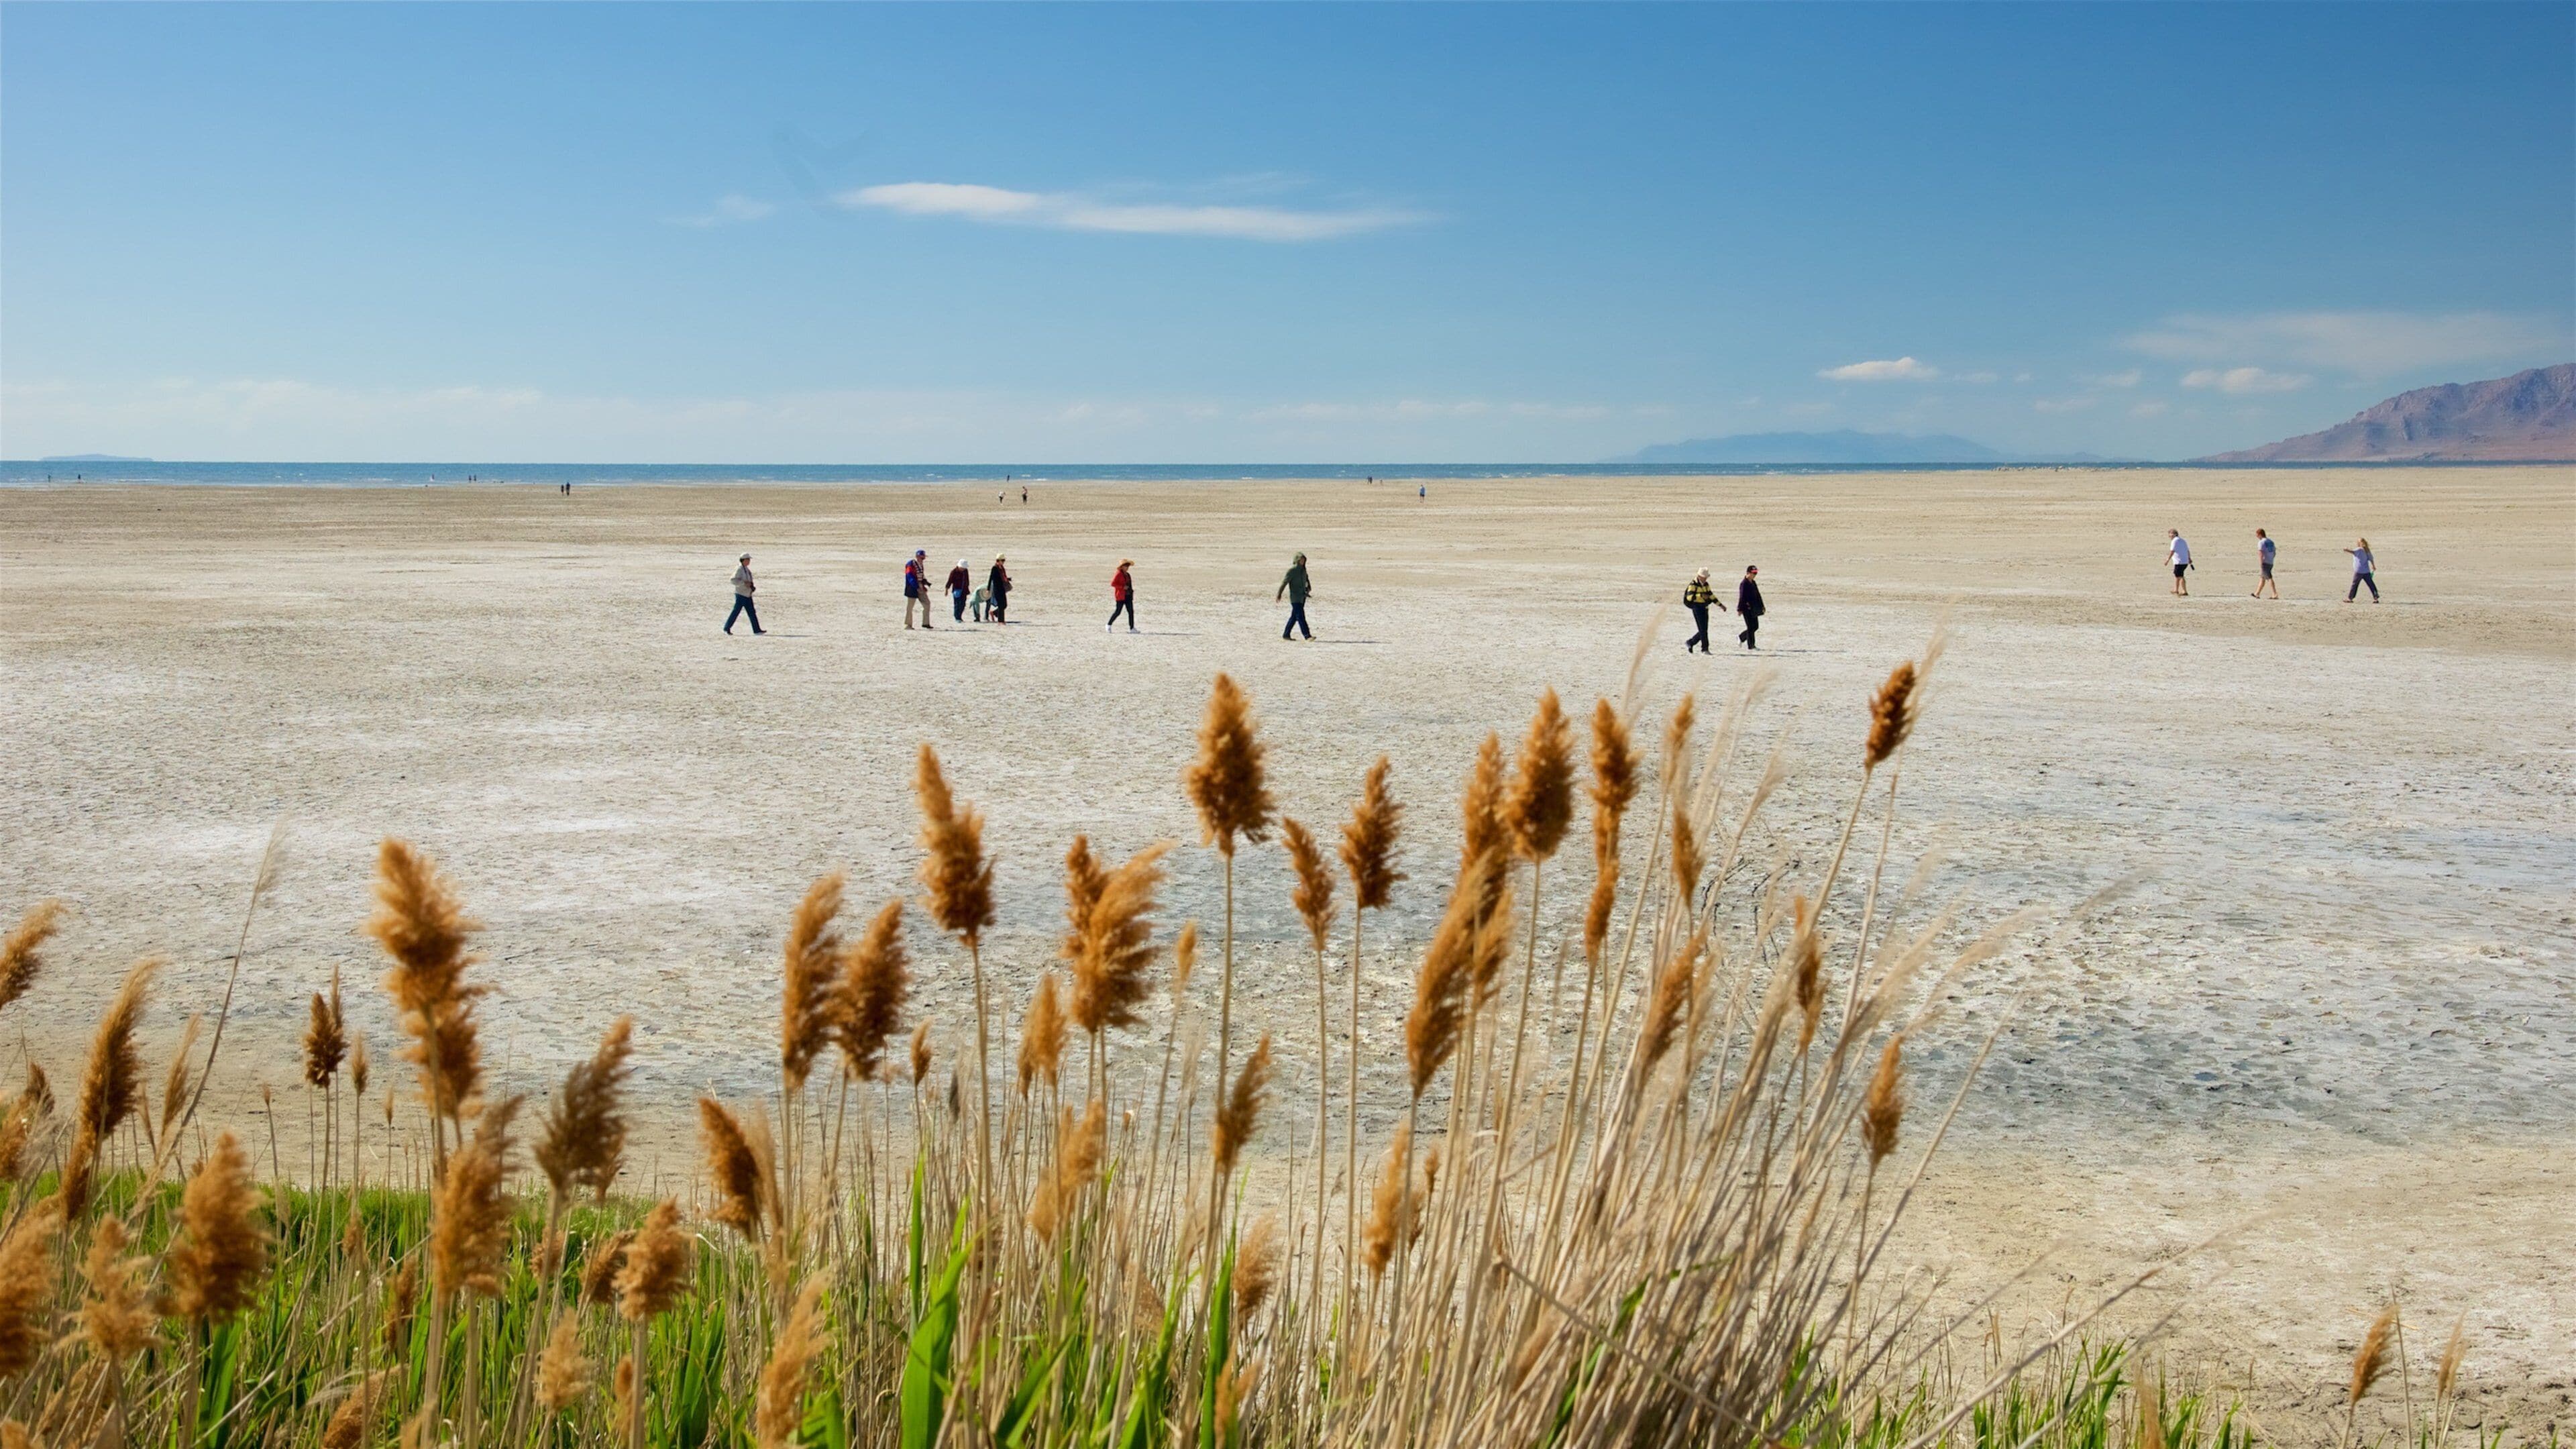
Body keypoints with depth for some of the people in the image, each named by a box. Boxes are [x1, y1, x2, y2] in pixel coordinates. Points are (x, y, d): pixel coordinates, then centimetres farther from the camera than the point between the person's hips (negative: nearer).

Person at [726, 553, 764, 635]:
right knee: (736, 611, -6)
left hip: (747, 595, 9)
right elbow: (733, 580, -22)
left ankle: (757, 630, 5)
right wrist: (744, 583, -26)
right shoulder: (740, 569, -13)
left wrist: (752, 586, 12)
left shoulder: (747, 569, 14)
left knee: (752, 612, 6)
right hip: (741, 594, -9)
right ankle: (727, 629, 3)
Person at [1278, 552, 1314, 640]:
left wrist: (1309, 587, 7)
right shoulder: (1292, 570, -11)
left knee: (1294, 617, 12)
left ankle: (1286, 635, 20)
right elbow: (1284, 582, -11)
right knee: (1301, 616, -10)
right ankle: (1307, 635, -14)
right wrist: (1279, 594, -12)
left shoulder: (1303, 569, 11)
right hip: (1295, 598, -8)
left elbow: (1306, 579, 26)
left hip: (1302, 596, 8)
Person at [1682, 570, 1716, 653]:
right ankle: (1705, 649, -6)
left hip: (1705, 609, 8)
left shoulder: (1706, 585, 13)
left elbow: (1711, 595, 21)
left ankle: (1689, 643, 24)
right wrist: (1701, 596, -36)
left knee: (1704, 630, 9)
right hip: (1697, 608, -8)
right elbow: (1689, 597, -24)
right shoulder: (1693, 585, -11)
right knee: (1703, 630, -11)